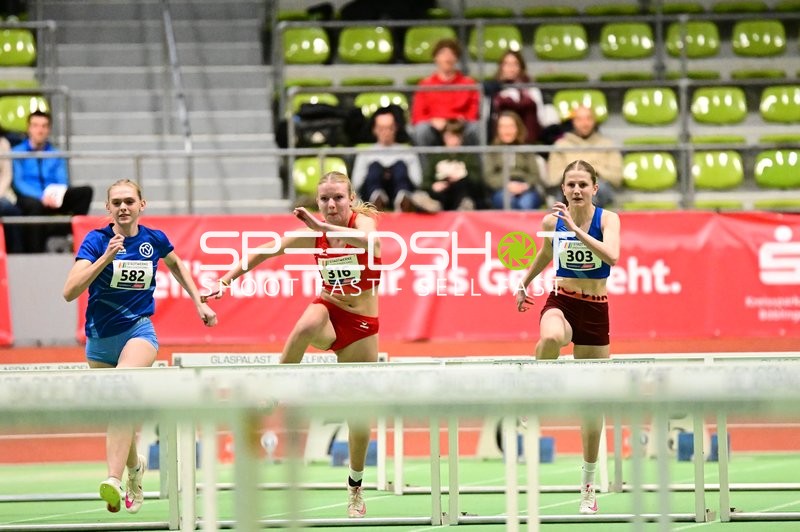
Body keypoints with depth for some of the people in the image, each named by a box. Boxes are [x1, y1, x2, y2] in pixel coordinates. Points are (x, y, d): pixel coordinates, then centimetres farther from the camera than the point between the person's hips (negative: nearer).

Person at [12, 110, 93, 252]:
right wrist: (41, 196, -21)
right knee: (35, 206, -41)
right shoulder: (17, 152, 10)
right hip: (28, 199, -4)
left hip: (53, 200, 4)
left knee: (85, 192, -20)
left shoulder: (55, 154, 22)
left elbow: (62, 183, 12)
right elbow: (18, 182, -3)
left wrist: (56, 195, -15)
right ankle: (34, 254, -39)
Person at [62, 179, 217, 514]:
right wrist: (106, 257, -30)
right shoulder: (97, 240, -11)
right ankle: (134, 466, 46)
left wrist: (199, 302, 17)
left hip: (138, 331, -1)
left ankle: (114, 480, -40)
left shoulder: (154, 240, -3)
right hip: (100, 336, 1)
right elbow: (70, 292, -23)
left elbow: (176, 265, 22)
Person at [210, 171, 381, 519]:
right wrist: (229, 277, -1)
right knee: (306, 327, -40)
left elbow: (370, 241, -40)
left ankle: (355, 488, 23)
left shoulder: (363, 221, -15)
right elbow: (265, 251, 4)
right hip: (328, 309, 1)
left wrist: (323, 227, -50)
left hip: (361, 324, -1)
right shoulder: (313, 234, -5)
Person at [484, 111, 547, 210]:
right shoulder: (492, 152, 15)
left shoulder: (526, 151, 19)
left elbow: (535, 175, 10)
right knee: (507, 199, -37)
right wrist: (507, 185, -16)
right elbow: (489, 176, 2)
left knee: (527, 202, -35)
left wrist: (525, 185, -14)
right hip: (501, 190, -1)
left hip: (525, 189, 1)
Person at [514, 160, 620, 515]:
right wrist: (524, 283, 26)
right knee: (551, 337, -42)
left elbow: (612, 256, -27)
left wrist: (576, 228, -31)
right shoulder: (552, 220, -1)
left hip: (595, 309, 0)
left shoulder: (607, 219, -7)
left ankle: (588, 486, 15)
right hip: (561, 302, 0)